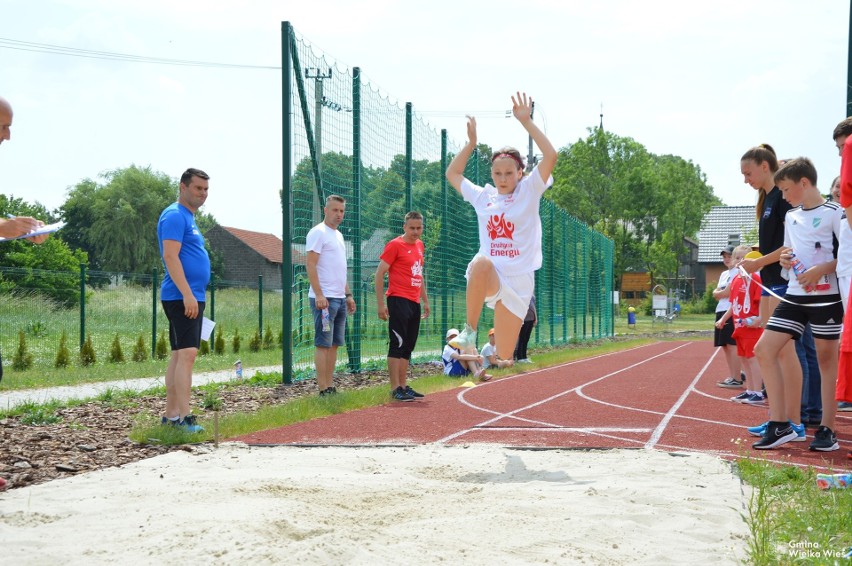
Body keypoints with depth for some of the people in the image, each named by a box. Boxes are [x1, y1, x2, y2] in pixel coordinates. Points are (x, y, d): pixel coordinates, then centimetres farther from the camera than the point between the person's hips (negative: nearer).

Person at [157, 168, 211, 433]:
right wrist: (187, 295, -25)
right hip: (181, 297, -11)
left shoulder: (188, 218, 21)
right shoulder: (175, 216, -10)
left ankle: (171, 415, 15)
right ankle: (183, 418, -19)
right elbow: (170, 256, -20)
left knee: (179, 355, 11)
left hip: (191, 297, 11)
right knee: (187, 353, -15)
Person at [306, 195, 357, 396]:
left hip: (340, 299, 9)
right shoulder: (318, 233, -8)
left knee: (334, 344, 9)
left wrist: (348, 294, 21)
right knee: (323, 344, -9)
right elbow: (311, 265, -15)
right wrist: (319, 295, -22)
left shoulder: (338, 235, 20)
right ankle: (323, 389, -9)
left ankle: (330, 387, 13)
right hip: (324, 299, -9)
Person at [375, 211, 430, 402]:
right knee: (397, 345, -8)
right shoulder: (395, 245, -8)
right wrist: (380, 304, -14)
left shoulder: (420, 245, 15)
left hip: (414, 303, 8)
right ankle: (395, 389, -7)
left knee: (408, 347, 11)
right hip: (399, 301, -8)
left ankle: (403, 386, 17)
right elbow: (379, 274, -10)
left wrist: (425, 300, 23)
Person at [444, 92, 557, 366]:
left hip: (518, 280, -1)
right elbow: (452, 173, 26)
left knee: (504, 359, -1)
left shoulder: (528, 192, 2)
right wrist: (471, 141, 20)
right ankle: (469, 332, -30)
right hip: (488, 278, 1)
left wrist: (526, 121, -11)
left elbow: (550, 156, -12)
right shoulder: (483, 197, 12)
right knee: (481, 262, -39)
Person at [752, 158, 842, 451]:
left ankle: (827, 430, 9)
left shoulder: (833, 212, -6)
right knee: (764, 349, -3)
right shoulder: (791, 217, 16)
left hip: (826, 295, -7)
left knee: (826, 358, 0)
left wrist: (821, 269, -22)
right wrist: (785, 259, 3)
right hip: (794, 295, 7)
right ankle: (780, 425, 0)